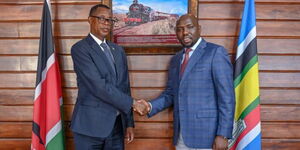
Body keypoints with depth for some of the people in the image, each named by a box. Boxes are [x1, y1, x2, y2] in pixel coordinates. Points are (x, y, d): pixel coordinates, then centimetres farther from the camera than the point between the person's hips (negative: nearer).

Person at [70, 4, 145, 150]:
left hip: (116, 124, 6)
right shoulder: (80, 48, -9)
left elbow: (124, 86, 11)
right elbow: (98, 86, -19)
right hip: (91, 124, -5)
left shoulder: (118, 50, 12)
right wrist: (131, 103, -15)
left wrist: (129, 122, 9)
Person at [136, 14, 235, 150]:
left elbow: (226, 97, -11)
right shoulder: (175, 59, 13)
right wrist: (151, 106, -3)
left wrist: (223, 135, -15)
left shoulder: (216, 52, -7)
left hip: (206, 134, -5)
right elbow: (170, 93, 14)